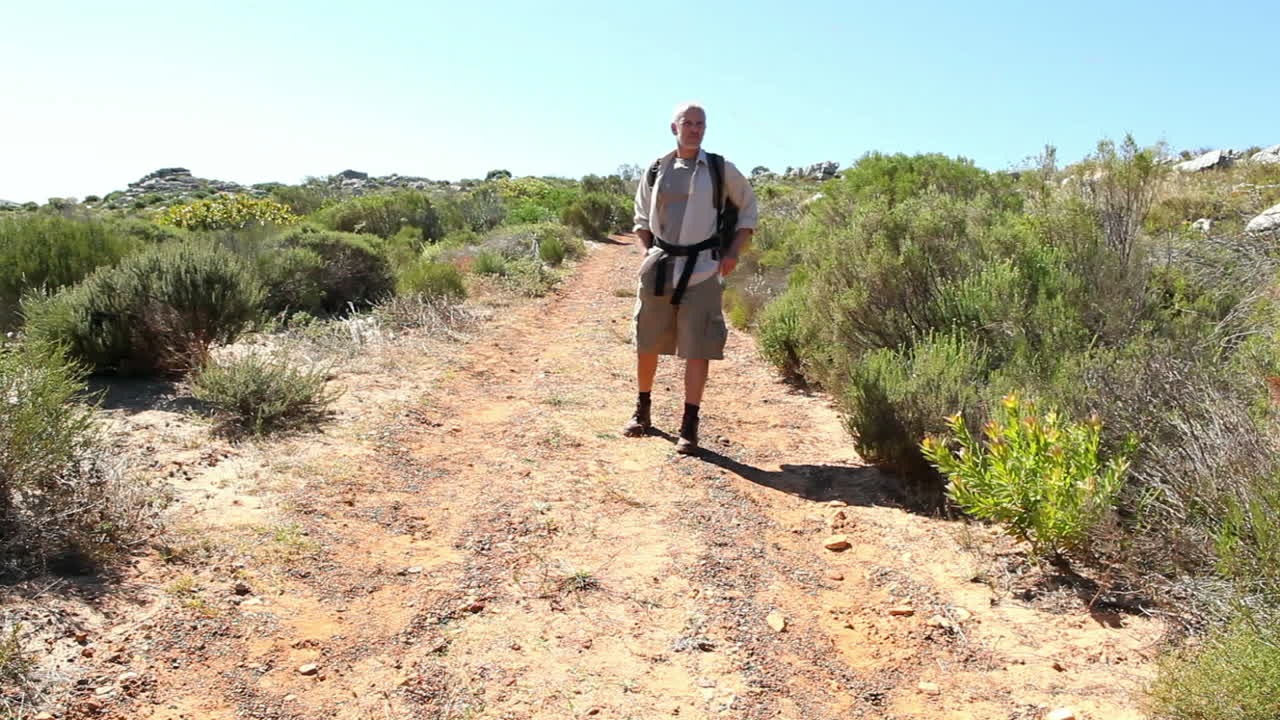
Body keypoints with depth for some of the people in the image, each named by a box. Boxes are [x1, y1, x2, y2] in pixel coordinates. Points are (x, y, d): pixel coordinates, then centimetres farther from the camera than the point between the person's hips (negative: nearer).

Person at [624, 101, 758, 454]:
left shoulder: (721, 169, 3)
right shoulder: (656, 170, 8)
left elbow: (748, 206, 14)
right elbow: (642, 214, 22)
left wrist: (734, 252, 4)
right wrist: (648, 251, 9)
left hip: (701, 269, -2)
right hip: (658, 267, 2)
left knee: (698, 349, -5)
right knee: (646, 344, 9)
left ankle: (689, 426, 3)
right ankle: (642, 410, 29)